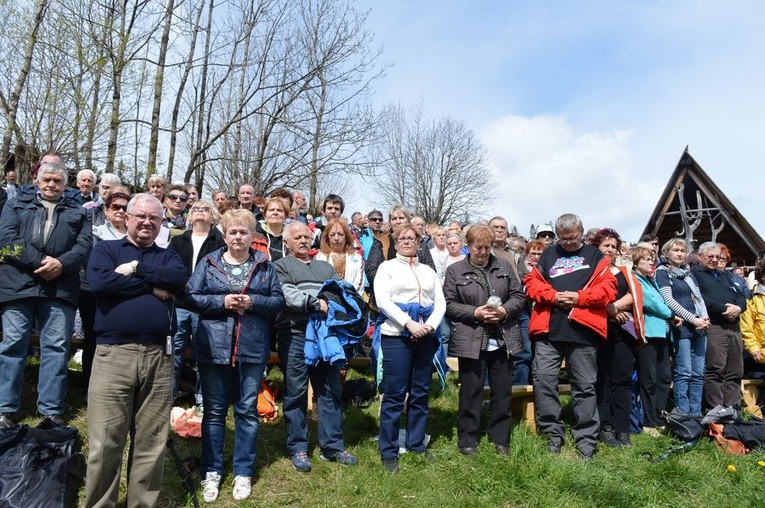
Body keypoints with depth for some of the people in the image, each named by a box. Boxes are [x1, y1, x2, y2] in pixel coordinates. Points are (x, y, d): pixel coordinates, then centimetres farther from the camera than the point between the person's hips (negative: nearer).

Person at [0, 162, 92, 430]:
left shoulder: (78, 212, 17)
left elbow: (84, 245, 4)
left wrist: (61, 263, -14)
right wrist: (40, 263, -13)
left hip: (60, 287, 1)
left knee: (56, 347, 0)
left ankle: (52, 410, 6)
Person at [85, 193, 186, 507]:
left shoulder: (167, 256, 17)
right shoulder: (105, 249, 11)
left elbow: (179, 280, -6)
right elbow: (99, 283, -11)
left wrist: (135, 268, -8)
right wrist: (153, 286, -6)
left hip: (158, 356, 2)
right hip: (113, 354, -2)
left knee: (151, 444, 9)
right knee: (104, 443, 3)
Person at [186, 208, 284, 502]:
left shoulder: (264, 265, 5)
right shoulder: (209, 263, 3)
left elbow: (278, 301, 3)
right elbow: (191, 297, -1)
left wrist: (253, 302, -14)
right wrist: (222, 301, -15)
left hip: (252, 349, 1)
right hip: (214, 348, 0)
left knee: (247, 410, 9)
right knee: (214, 411, 9)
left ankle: (243, 473, 22)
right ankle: (212, 471, 24)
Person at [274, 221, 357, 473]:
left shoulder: (326, 268, 23)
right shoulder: (281, 266, 8)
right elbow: (286, 295, -10)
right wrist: (315, 303, -19)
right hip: (295, 336, -4)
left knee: (331, 391, 6)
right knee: (296, 394, 3)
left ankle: (332, 446, 16)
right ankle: (298, 449, 14)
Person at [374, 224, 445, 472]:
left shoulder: (429, 271, 18)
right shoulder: (387, 267, 6)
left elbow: (440, 302, 10)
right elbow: (382, 300, -8)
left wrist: (430, 325, -8)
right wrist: (409, 323, -16)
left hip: (425, 337, 4)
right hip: (396, 336, -4)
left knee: (421, 393, 10)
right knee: (394, 394, -2)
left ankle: (417, 444, 23)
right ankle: (388, 452, 8)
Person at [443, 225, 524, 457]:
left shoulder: (504, 266, 9)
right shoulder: (455, 271, 1)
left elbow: (519, 296, 9)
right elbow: (449, 304, -3)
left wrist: (504, 310, -10)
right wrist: (475, 312, -15)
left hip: (503, 339, 3)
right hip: (471, 341, -3)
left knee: (502, 391, 11)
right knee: (471, 392, 5)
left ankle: (499, 439, 27)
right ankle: (468, 440, 19)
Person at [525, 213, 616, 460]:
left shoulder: (595, 256, 11)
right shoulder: (548, 254, 16)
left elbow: (608, 287, 1)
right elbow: (532, 282, 8)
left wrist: (579, 297, -11)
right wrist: (552, 295, -9)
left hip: (582, 331, -1)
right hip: (548, 329, 2)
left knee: (584, 386, 6)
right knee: (543, 381, 0)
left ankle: (586, 440, 18)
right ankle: (553, 434, 16)